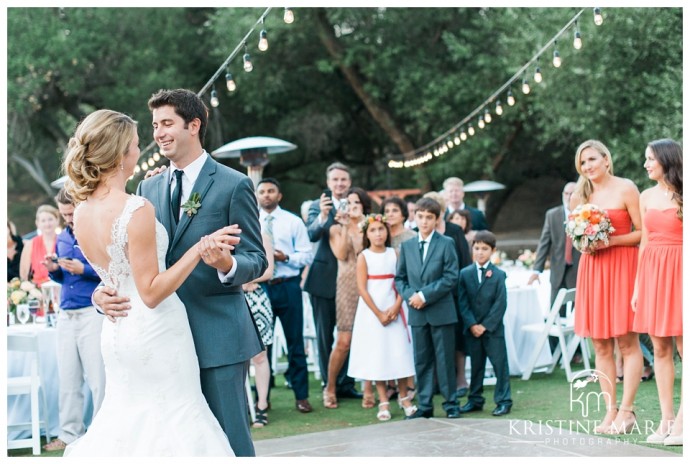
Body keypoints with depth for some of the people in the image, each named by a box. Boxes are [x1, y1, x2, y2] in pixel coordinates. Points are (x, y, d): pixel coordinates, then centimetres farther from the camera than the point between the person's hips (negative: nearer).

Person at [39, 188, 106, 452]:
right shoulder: (62, 237, 16)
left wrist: (83, 269, -19)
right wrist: (53, 270, 3)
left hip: (93, 313, -7)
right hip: (66, 316, 7)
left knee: (98, 380, -3)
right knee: (67, 381, 9)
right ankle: (70, 435, 16)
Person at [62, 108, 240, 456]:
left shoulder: (81, 213, 3)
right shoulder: (137, 210, -21)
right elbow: (152, 292, -20)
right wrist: (200, 248, -22)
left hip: (116, 332, 8)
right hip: (155, 332, -8)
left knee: (130, 412, 20)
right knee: (173, 418, 5)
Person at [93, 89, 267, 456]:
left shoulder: (234, 185, -3)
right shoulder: (148, 188, 13)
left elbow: (256, 258, -5)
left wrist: (228, 265, -28)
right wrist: (103, 292, -8)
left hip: (217, 336, -5)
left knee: (228, 439, -2)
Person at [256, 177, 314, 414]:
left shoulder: (293, 222, 5)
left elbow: (307, 255, 1)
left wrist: (286, 257, -15)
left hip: (288, 286, -1)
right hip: (259, 287, 1)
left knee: (295, 341, 3)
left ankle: (301, 396, 12)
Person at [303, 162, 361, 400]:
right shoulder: (318, 206, -2)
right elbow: (312, 235, -20)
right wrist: (322, 216, -34)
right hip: (324, 280, -1)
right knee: (324, 336, 6)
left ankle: (346, 383, 17)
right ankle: (329, 384, 16)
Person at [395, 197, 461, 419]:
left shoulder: (446, 244, -2)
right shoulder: (406, 246, 10)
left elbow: (451, 277, -9)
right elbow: (400, 278, 11)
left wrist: (425, 295, -15)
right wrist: (410, 296, -9)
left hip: (441, 311, -4)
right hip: (417, 313, 4)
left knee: (445, 360, 2)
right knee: (421, 361, 8)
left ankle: (451, 404, 11)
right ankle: (424, 405, 14)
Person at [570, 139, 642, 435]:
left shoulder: (626, 189, -3)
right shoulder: (579, 197, 13)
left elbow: (643, 233, -7)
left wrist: (611, 241, -16)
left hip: (622, 266, -5)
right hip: (591, 269, 5)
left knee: (627, 341, -5)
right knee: (600, 344, 3)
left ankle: (625, 411, -2)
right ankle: (610, 411, 7)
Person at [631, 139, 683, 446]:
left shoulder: (683, 195, -5)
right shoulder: (647, 196, 12)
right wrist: (637, 285, 12)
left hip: (678, 271, -6)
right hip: (652, 272, 6)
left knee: (683, 346, -4)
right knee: (660, 349, 6)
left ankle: (681, 421, 1)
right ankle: (666, 419, 11)